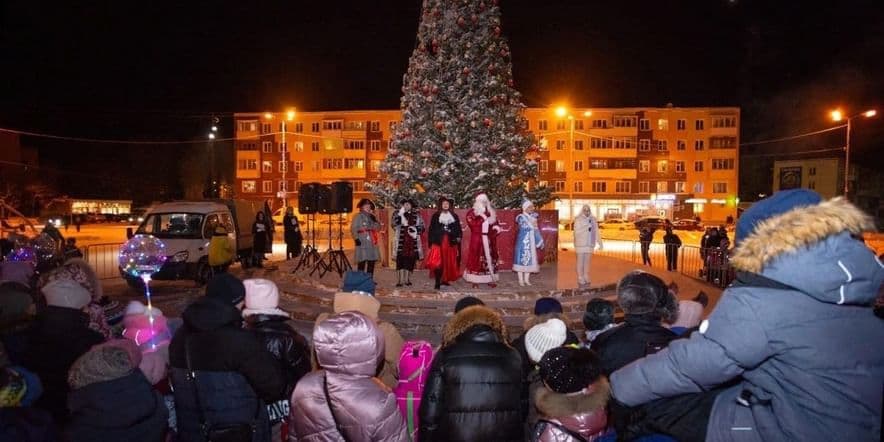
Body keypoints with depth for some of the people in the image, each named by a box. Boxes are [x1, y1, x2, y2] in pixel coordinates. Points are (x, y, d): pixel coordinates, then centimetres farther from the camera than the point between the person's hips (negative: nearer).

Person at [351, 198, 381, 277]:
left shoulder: (372, 216, 19)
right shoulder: (358, 216, 0)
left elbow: (378, 228, 13)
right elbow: (353, 229, -9)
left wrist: (375, 220, -1)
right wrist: (356, 239, -19)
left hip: (372, 243, 7)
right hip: (362, 243, -7)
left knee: (371, 262, 8)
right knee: (362, 262, -10)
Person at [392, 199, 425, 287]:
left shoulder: (416, 214, 13)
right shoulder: (397, 213, 7)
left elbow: (421, 226, 12)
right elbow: (394, 224, -10)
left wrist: (416, 230, -7)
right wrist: (400, 214, -18)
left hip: (412, 240, 2)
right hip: (401, 239, -2)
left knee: (410, 260, 2)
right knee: (401, 259, -7)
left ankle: (407, 279, 11)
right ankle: (400, 280, -5)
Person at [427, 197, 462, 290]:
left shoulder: (454, 216, 13)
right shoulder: (436, 216, 5)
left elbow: (458, 228, 12)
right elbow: (431, 229, 3)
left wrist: (459, 237, -4)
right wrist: (431, 241, -3)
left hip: (450, 243, 3)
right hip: (439, 242, -3)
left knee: (449, 262, 5)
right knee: (438, 262, -12)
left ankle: (445, 279, 18)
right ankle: (437, 282, -13)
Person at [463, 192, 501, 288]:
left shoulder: (491, 212, 16)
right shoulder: (472, 212, 1)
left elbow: (496, 222, 17)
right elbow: (471, 223, -15)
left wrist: (496, 227, -4)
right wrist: (482, 218, -18)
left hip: (489, 239, 4)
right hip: (477, 239, -4)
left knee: (490, 257, 3)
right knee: (476, 258, -5)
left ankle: (490, 279, 7)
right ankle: (475, 280, -2)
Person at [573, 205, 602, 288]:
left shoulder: (593, 219, 5)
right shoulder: (578, 219, -8)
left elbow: (596, 232, 6)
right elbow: (577, 232, -15)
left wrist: (600, 243, 2)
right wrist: (586, 228, -26)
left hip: (589, 244, 4)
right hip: (580, 244, -4)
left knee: (587, 262, 10)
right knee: (580, 262, -1)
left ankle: (585, 279, 19)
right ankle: (580, 280, 5)